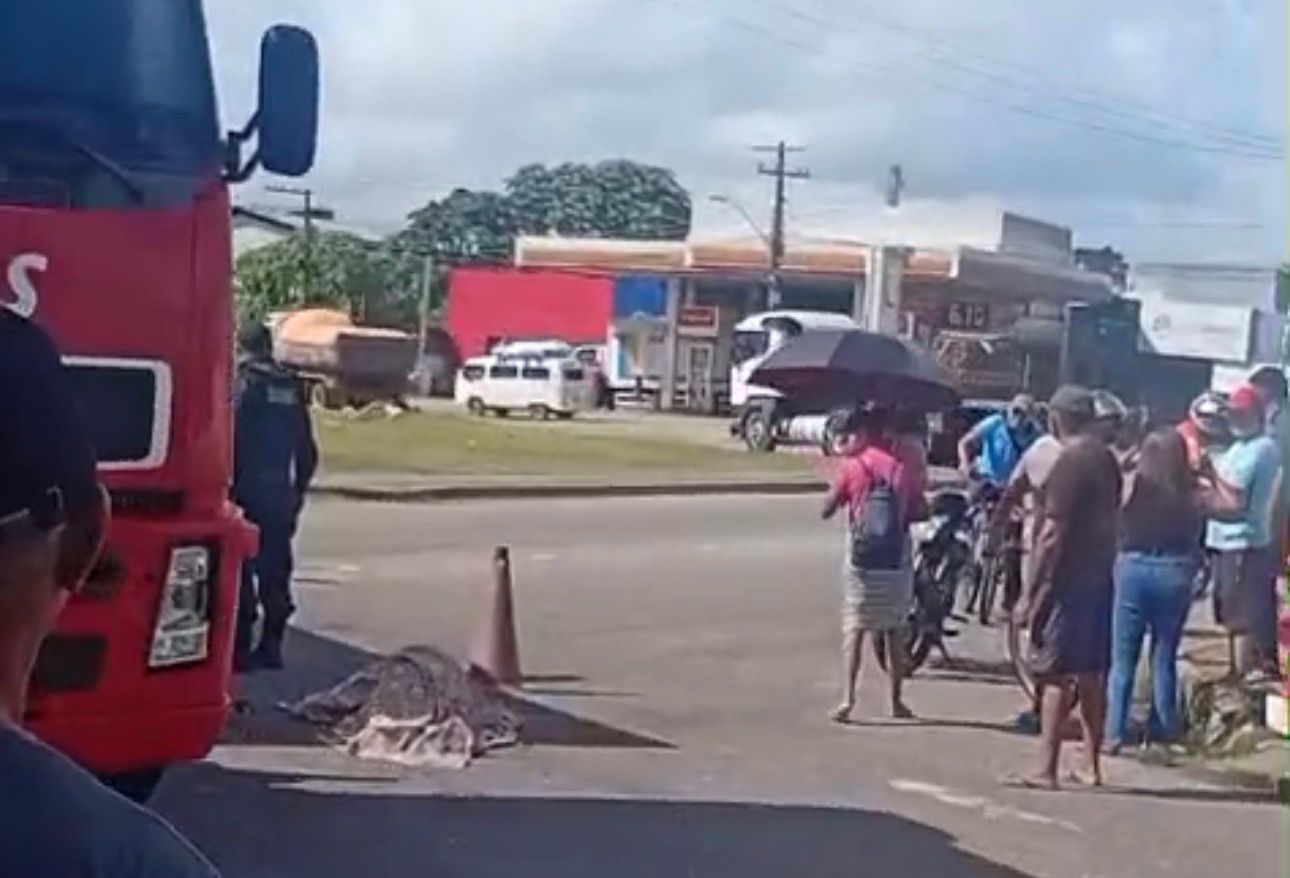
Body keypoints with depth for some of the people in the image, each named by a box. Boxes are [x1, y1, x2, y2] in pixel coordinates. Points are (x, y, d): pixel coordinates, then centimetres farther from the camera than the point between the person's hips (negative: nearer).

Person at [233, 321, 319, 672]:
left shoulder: (245, 384, -9)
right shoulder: (290, 387, 10)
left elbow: (234, 439, -16)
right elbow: (307, 449, 13)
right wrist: (299, 488, 20)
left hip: (249, 489, -6)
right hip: (281, 492, 6)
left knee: (241, 568, -2)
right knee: (275, 570, 13)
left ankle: (240, 647, -4)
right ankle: (271, 646, 18)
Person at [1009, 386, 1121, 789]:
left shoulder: (1069, 464, -16)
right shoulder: (1108, 461, 9)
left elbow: (1052, 534, -19)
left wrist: (1029, 593, -16)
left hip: (1067, 581, -8)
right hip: (1099, 578, 8)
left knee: (1056, 675, -5)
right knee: (1091, 675, 12)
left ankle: (1045, 770, -3)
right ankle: (1091, 765, 18)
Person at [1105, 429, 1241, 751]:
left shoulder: (1131, 483, -8)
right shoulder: (1193, 491, -3)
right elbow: (1232, 505, 9)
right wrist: (1211, 474, 13)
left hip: (1132, 569, -1)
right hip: (1175, 574, 1)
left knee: (1123, 658, 5)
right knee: (1164, 657, 14)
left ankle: (1114, 732, 2)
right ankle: (1163, 729, 20)